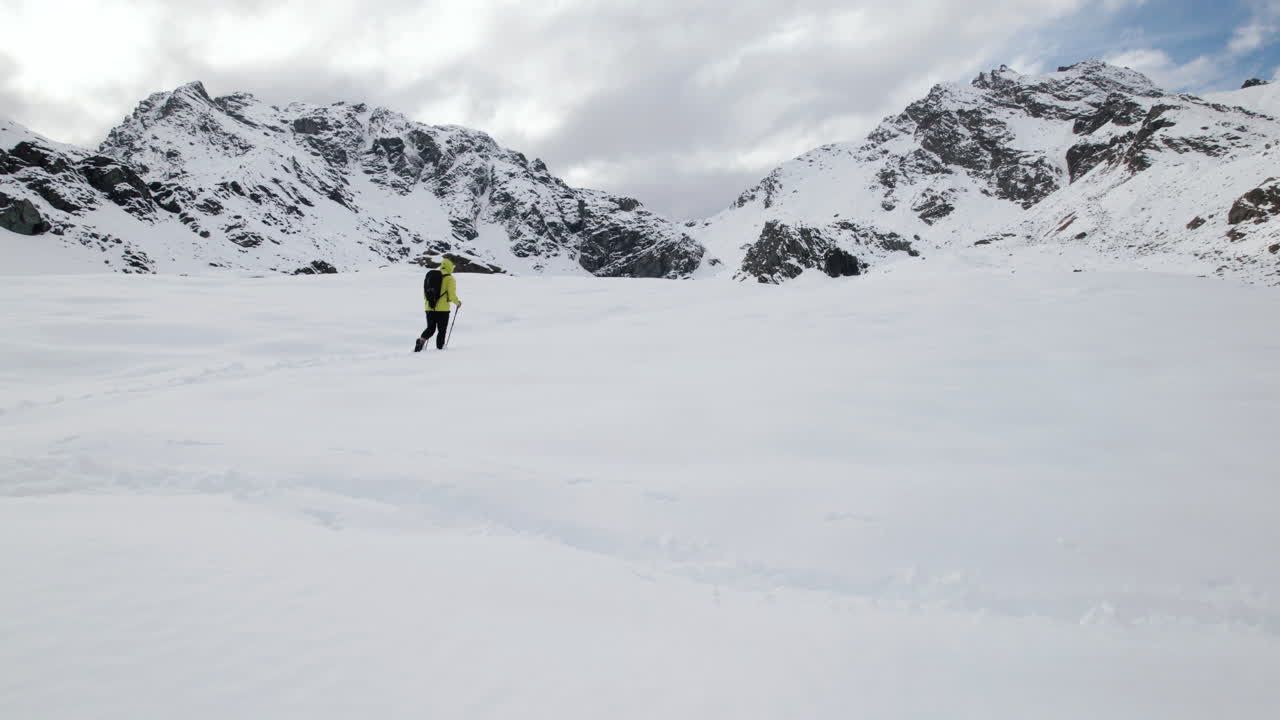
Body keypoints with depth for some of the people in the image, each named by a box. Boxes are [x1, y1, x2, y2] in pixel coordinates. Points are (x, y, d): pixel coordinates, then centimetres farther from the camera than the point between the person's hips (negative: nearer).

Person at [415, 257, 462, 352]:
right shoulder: (449, 278, -6)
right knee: (442, 330, 9)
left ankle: (421, 340, -12)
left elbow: (425, 293, 13)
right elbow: (452, 295, -13)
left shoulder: (430, 275, 9)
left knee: (430, 329, 14)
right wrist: (457, 303, 6)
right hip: (442, 309, -4)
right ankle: (439, 348, 9)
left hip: (429, 308, 4)